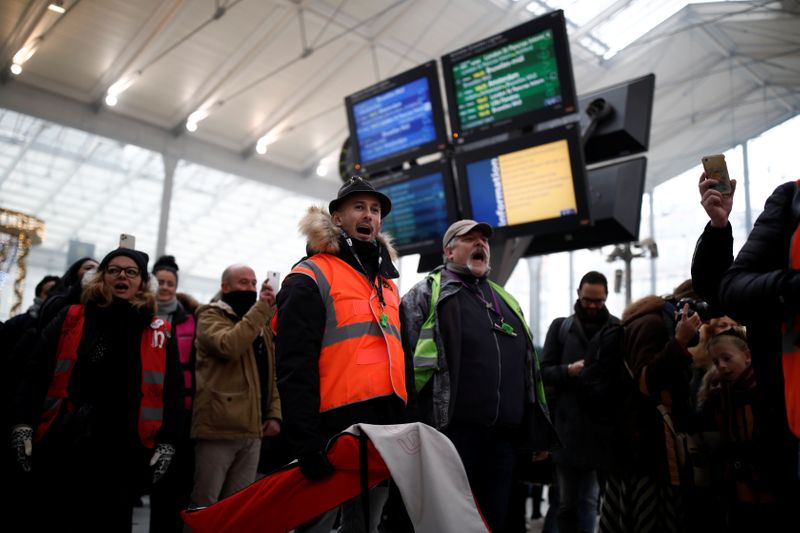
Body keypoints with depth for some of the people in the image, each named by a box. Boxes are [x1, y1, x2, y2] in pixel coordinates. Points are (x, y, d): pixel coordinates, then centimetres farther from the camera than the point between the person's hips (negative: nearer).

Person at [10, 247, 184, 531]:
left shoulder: (160, 333, 7)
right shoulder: (70, 318, 8)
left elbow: (171, 392, 6)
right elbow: (36, 374, 5)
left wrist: (166, 444, -2)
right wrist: (23, 425, -6)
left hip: (122, 452, 0)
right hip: (61, 446, 1)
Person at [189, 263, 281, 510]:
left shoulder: (261, 326, 19)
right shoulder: (211, 316, -2)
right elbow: (228, 345, -24)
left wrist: (275, 414, 5)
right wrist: (262, 308, -20)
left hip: (252, 430, 7)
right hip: (219, 426, -7)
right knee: (204, 506, 1)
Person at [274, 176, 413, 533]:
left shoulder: (387, 283, 21)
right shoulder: (311, 279, -3)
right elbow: (295, 366, -13)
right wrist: (306, 442, -20)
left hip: (385, 428, 7)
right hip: (336, 427, -7)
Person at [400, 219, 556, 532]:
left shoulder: (506, 300, 21)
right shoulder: (427, 294, 1)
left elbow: (528, 368, 24)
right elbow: (405, 358, -7)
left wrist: (538, 432, 20)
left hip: (505, 436, 6)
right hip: (453, 431, -6)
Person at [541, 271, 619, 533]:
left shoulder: (619, 329, 6)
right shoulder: (560, 327, 9)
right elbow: (544, 372, 5)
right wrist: (569, 370, -13)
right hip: (569, 426, 1)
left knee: (589, 500, 2)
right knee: (568, 502, 10)